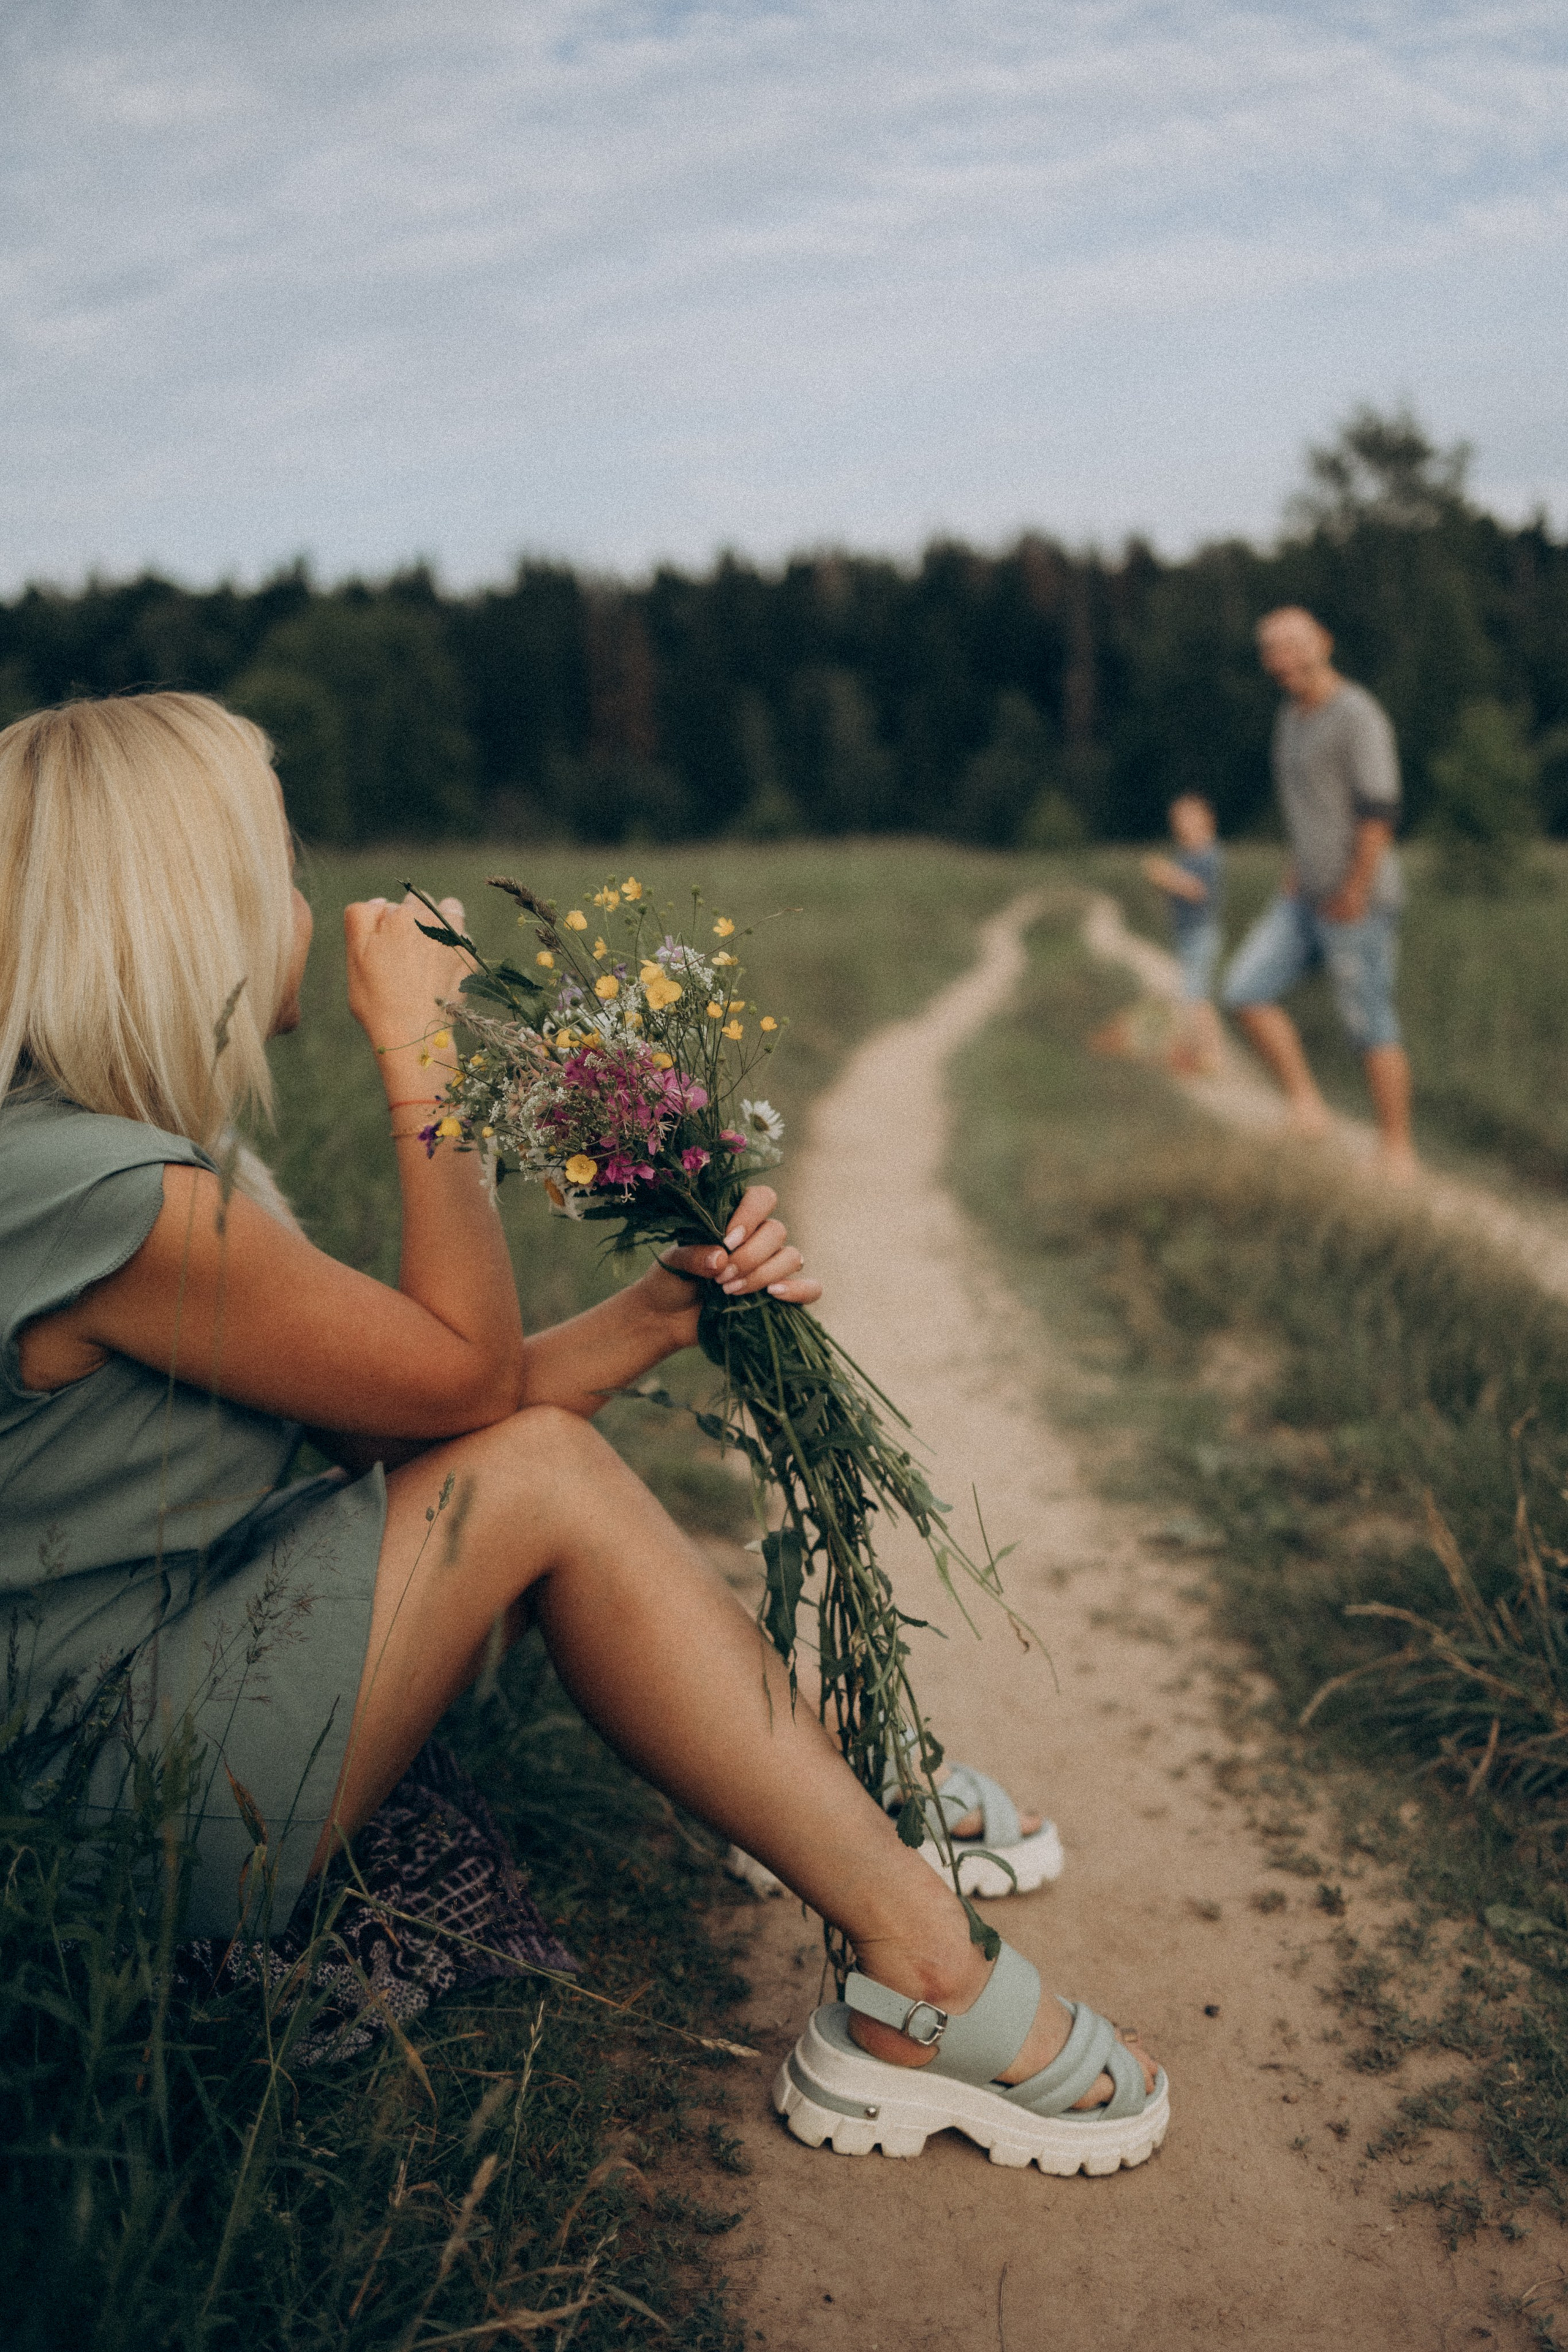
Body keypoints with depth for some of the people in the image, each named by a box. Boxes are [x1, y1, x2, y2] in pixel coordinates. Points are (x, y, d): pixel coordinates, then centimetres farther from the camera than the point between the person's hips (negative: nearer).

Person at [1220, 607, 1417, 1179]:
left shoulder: (1359, 717, -16)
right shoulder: (1292, 717, 12)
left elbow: (1379, 812, -22)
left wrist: (1354, 892, -22)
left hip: (1358, 901, -8)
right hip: (1308, 896, 8)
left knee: (1370, 1026, -2)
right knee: (1245, 991, -5)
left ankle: (1396, 1152, 10)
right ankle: (1305, 1107, 2)